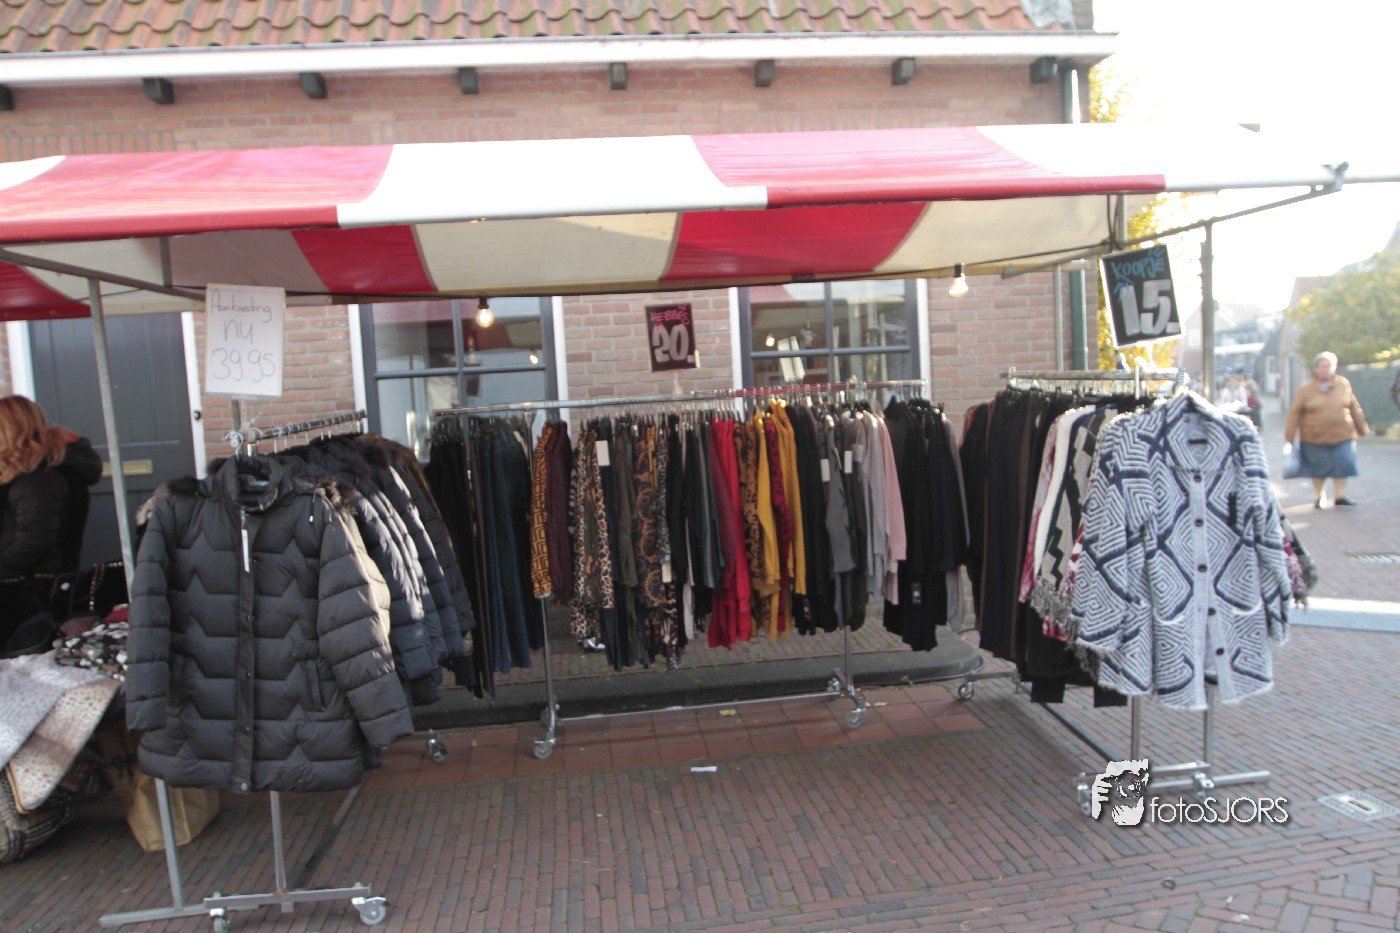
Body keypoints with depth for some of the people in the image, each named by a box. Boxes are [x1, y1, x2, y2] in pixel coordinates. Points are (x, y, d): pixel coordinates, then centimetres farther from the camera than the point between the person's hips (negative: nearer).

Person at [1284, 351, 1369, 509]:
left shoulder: (1344, 384, 4)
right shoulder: (1306, 389, -4)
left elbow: (1354, 409, 12)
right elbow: (1295, 413, -4)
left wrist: (1362, 429, 17)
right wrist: (1289, 436, -6)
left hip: (1342, 436, 2)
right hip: (1315, 438, -2)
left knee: (1342, 465, -1)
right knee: (1318, 468, 7)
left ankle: (1340, 495, 11)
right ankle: (1318, 497, 22)